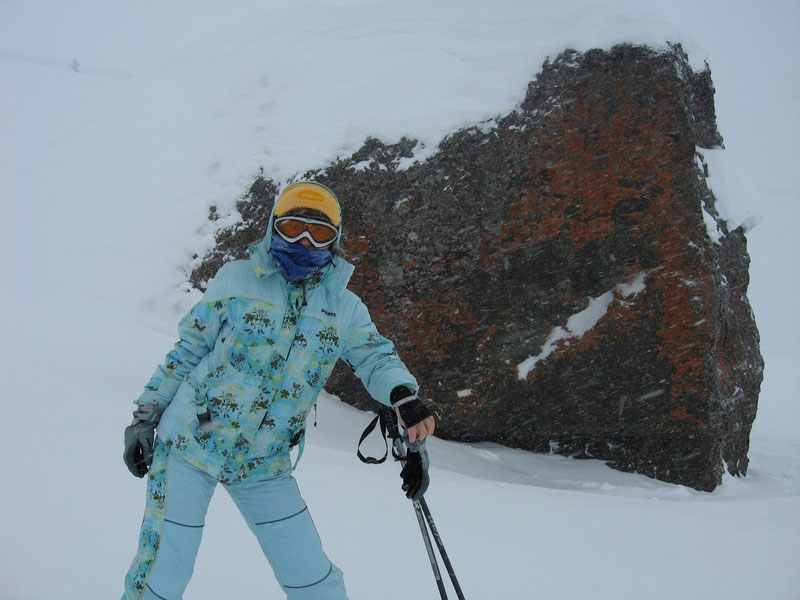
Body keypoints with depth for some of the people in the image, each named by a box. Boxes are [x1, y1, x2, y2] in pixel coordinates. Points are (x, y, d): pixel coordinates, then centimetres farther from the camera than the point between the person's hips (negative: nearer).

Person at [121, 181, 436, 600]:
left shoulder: (343, 306, 4)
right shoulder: (236, 278, -2)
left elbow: (376, 358, -5)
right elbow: (189, 349, 4)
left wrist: (404, 397, -26)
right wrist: (147, 415, 3)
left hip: (264, 468, 2)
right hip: (188, 444, -2)